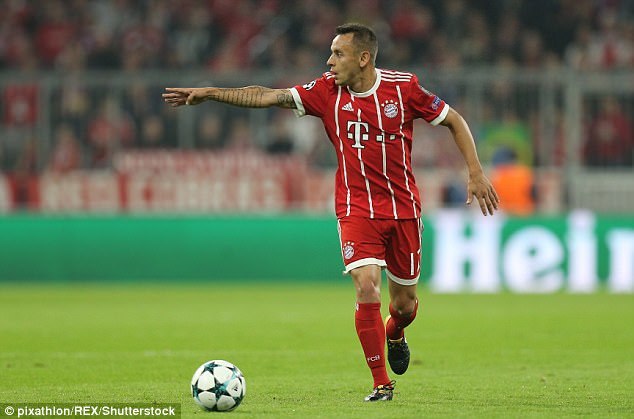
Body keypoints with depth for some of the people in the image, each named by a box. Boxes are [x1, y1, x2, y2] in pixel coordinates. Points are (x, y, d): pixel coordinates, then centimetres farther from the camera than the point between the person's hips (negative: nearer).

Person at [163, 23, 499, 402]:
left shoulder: (403, 87, -8)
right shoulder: (328, 92, -5)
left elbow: (454, 121, 3)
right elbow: (269, 97, -9)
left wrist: (476, 172, -5)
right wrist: (209, 93, -18)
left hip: (404, 209, 0)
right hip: (356, 209, 0)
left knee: (404, 302, 9)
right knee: (367, 288, -19)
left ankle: (395, 335, 47)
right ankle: (382, 384, -8)